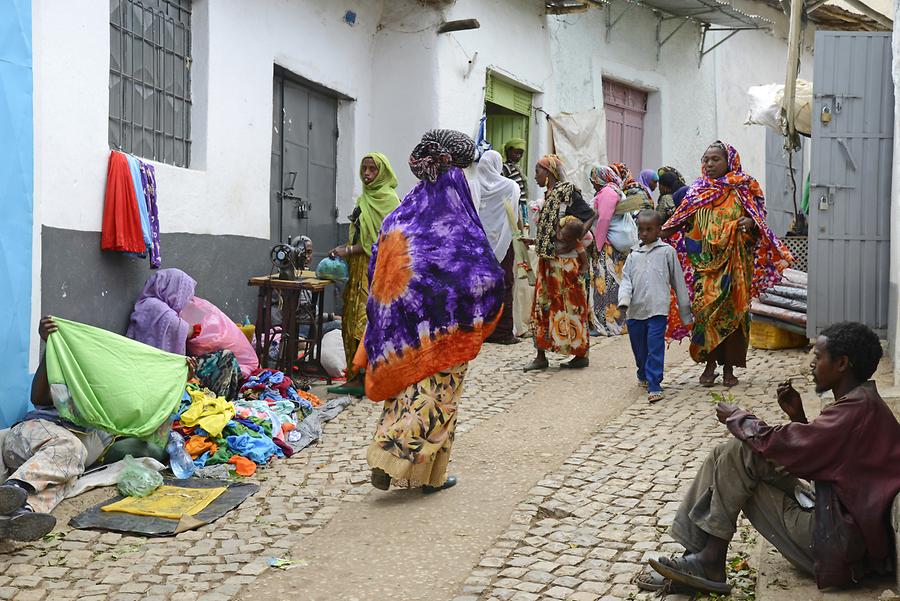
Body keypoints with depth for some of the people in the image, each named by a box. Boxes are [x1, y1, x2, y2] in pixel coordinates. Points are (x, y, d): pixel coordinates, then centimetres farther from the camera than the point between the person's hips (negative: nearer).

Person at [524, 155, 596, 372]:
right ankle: (541, 356, 11)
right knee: (542, 305, 7)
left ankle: (581, 354, 11)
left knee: (570, 305, 0)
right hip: (547, 260, 9)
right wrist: (534, 242, 12)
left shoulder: (567, 192, -11)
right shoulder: (548, 195, 14)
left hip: (564, 260, -9)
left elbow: (591, 216, -15)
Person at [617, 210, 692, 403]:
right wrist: (624, 300, -12)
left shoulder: (667, 251, 4)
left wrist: (685, 309, 10)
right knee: (639, 348, 16)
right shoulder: (634, 254, 13)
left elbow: (678, 280, 8)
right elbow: (626, 279, 8)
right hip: (635, 310, 4)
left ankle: (654, 386, -10)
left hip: (658, 309, -4)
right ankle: (643, 376, 38)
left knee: (655, 348, -10)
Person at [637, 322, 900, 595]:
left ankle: (710, 561, -6)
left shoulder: (858, 408, -20)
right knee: (724, 457, 4)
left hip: (840, 537, -10)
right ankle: (699, 558, 2)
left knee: (742, 452, -15)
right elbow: (818, 454, 18)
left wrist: (737, 417, -4)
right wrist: (797, 416, 4)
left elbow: (780, 445, -22)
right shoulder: (860, 402, 12)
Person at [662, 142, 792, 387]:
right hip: (705, 263, 1)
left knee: (732, 310, 0)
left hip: (734, 262, -1)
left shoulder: (744, 189, 4)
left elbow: (759, 222, 3)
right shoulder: (698, 191, 10)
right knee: (704, 309, -6)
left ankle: (729, 367, 10)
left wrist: (750, 223, -20)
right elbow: (680, 222, 9)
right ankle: (709, 364, 6)